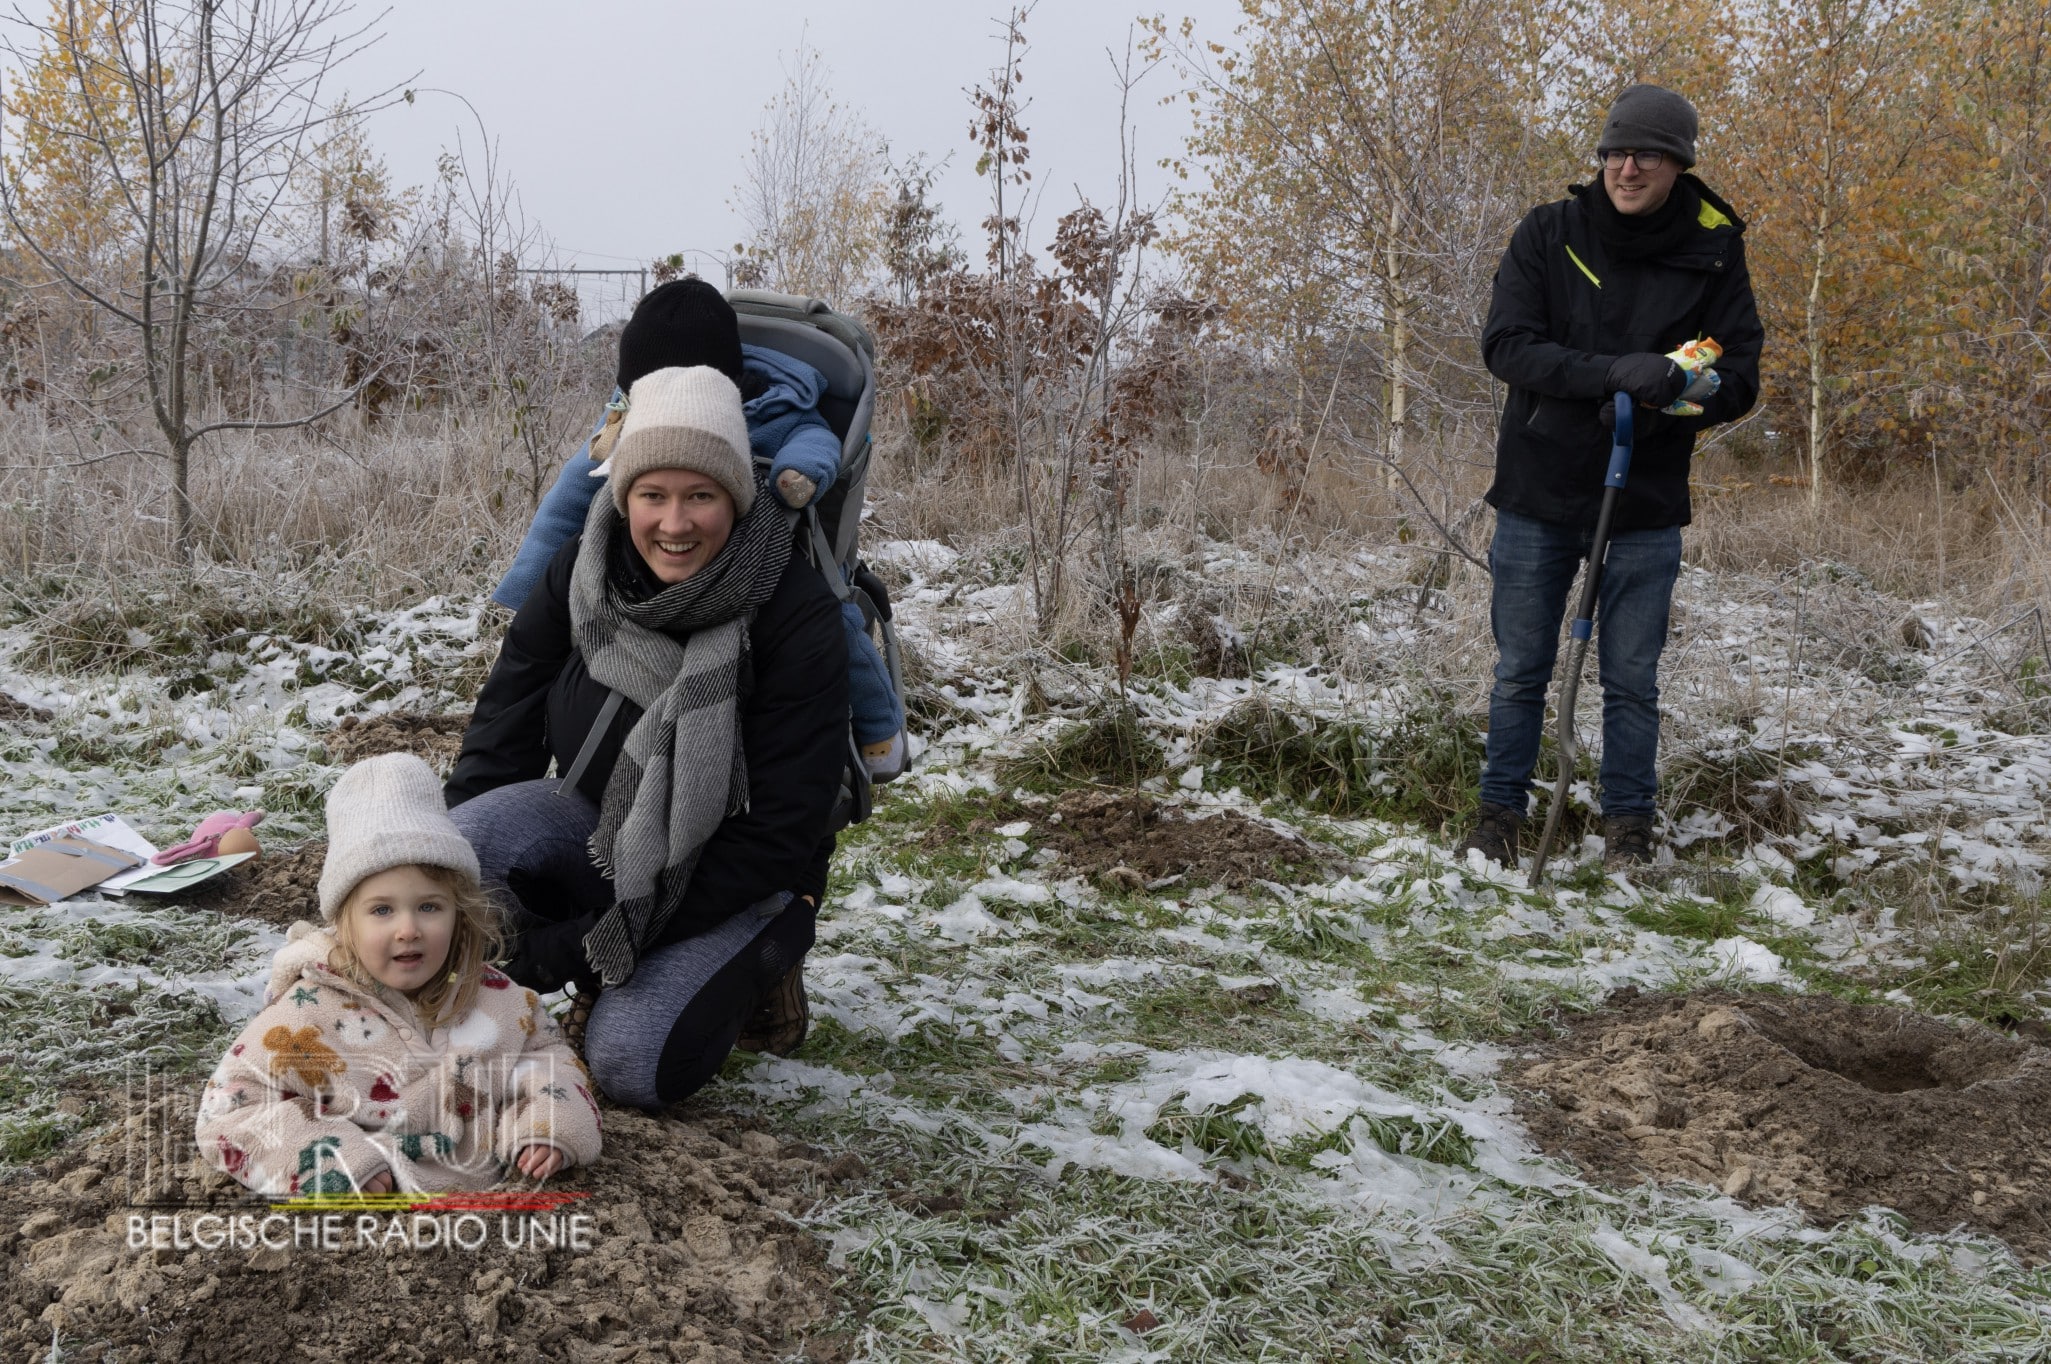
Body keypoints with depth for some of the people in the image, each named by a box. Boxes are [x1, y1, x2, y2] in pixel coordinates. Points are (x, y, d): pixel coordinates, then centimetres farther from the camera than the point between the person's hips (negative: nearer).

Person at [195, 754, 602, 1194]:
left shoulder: (492, 994, 2)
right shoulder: (310, 1016, -8)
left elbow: (543, 1044, 18)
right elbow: (226, 1108, -5)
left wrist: (549, 1121, -3)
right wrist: (329, 1161, -16)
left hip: (496, 1190, 2)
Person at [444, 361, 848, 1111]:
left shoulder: (797, 618, -22)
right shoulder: (580, 573, -9)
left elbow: (778, 834, -22)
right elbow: (499, 741, -3)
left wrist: (601, 942, -24)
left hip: (732, 884, -3)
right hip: (601, 838, 4)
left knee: (631, 1065, -25)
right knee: (463, 838, -27)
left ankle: (749, 972, 5)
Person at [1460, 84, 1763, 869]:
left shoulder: (1713, 252, -1)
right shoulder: (1548, 234, -2)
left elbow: (1738, 377, 0)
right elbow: (1505, 344, -12)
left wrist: (1667, 401, -22)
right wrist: (1612, 371, -25)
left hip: (1644, 508, 0)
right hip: (1536, 495, 0)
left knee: (1631, 681, 7)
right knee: (1519, 673, 9)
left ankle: (1629, 826, 21)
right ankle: (1499, 815, 23)